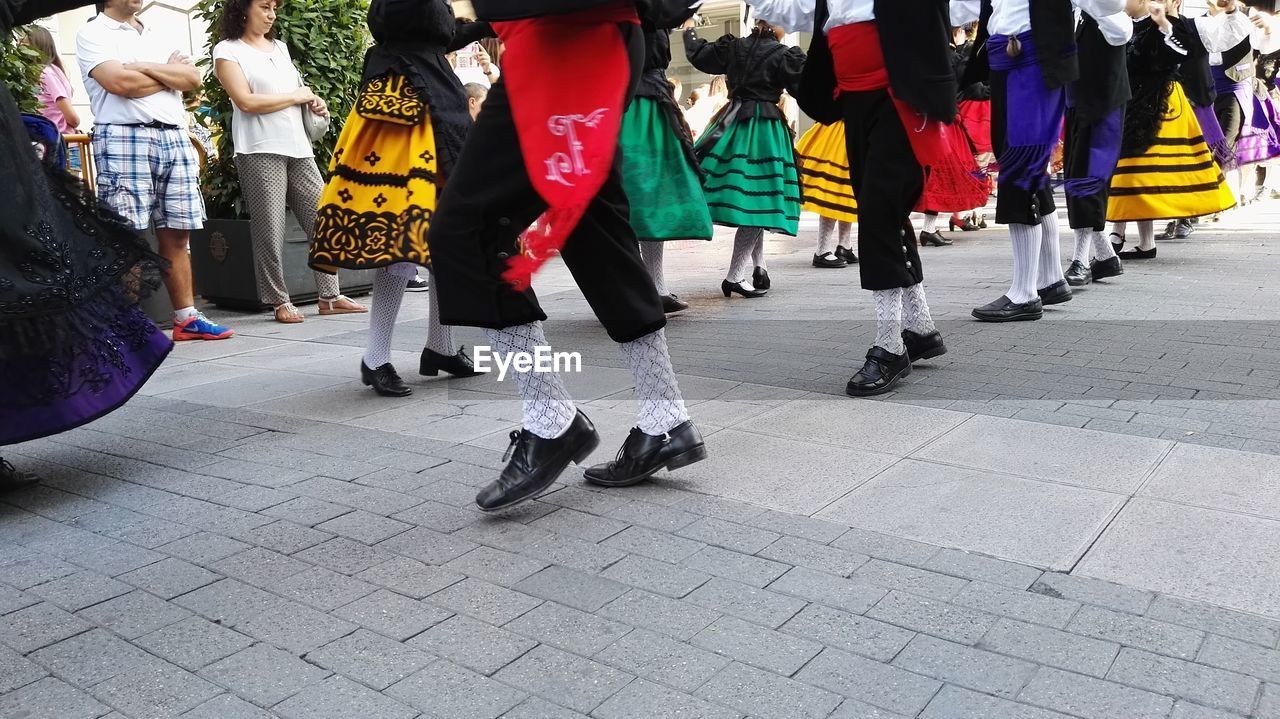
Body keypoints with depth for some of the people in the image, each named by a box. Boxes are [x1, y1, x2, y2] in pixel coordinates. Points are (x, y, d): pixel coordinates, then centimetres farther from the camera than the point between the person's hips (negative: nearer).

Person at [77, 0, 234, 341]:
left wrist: (145, 67, -4)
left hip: (175, 138, 6)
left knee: (177, 234, 6)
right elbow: (121, 83, -11)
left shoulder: (157, 37, 23)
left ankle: (187, 317, 10)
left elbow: (193, 79, 8)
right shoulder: (92, 34, 5)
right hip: (125, 138, -6)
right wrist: (170, 72, 3)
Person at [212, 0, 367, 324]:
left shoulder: (280, 47, 20)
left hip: (298, 148, 6)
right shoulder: (227, 50, 0)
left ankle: (329, 296, 8)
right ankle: (280, 301, 3)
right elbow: (246, 102, -11)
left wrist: (313, 101, 7)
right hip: (260, 151, -6)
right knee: (270, 229, -5)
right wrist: (297, 96, -6)